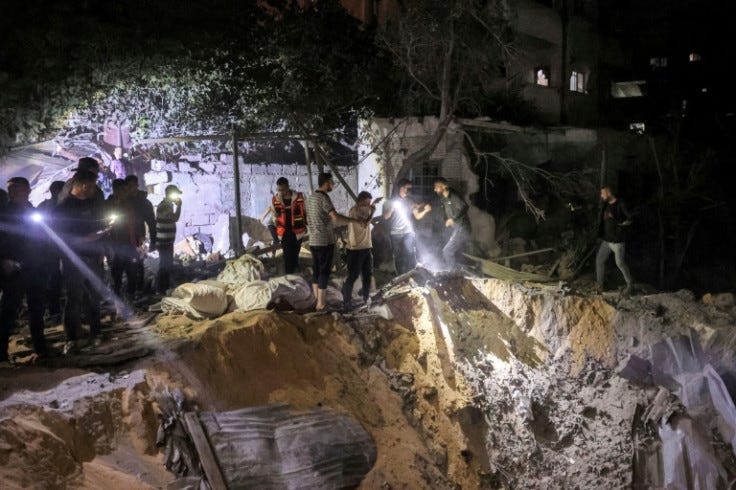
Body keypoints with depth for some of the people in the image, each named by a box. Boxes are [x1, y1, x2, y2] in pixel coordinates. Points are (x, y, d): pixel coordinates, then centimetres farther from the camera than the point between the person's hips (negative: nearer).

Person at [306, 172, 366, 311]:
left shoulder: (310, 198, 11)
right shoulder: (324, 198, -16)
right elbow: (336, 218, -29)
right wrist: (356, 221, -25)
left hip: (313, 241, 8)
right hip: (325, 242, -8)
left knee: (316, 272, 11)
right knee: (324, 273, -2)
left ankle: (317, 302, 17)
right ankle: (321, 305, 0)